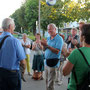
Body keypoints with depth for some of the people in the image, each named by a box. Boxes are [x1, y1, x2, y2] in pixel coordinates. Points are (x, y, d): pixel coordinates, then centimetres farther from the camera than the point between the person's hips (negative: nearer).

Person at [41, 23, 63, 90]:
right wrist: (44, 45, -4)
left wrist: (47, 45, -25)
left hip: (53, 62, -8)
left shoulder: (59, 38, -11)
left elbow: (57, 51, -21)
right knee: (47, 81, 16)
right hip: (47, 61, 8)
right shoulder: (48, 38, 12)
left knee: (50, 83, -3)